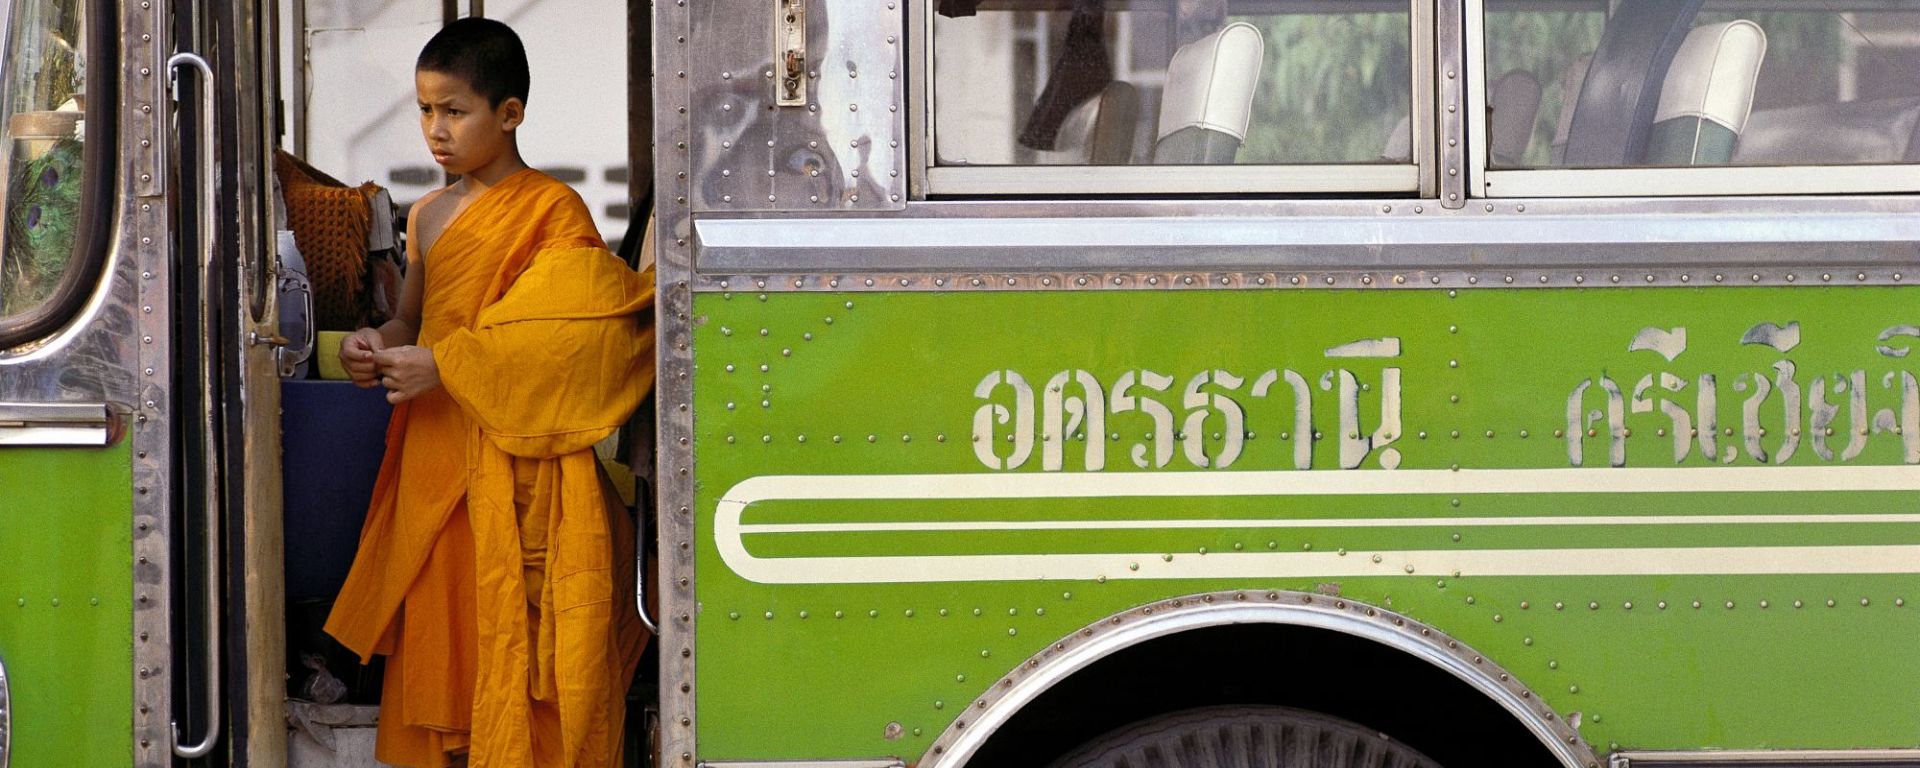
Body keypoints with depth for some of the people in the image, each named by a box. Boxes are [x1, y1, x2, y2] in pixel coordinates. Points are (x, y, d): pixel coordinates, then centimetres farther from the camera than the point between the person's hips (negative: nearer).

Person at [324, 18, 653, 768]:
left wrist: (442, 366, -19)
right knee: (441, 633, 6)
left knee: (518, 641, -7)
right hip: (435, 458, 6)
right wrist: (379, 344, 0)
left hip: (519, 464, -6)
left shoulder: (552, 209, -7)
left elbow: (558, 335, -17)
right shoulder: (429, 215, 14)